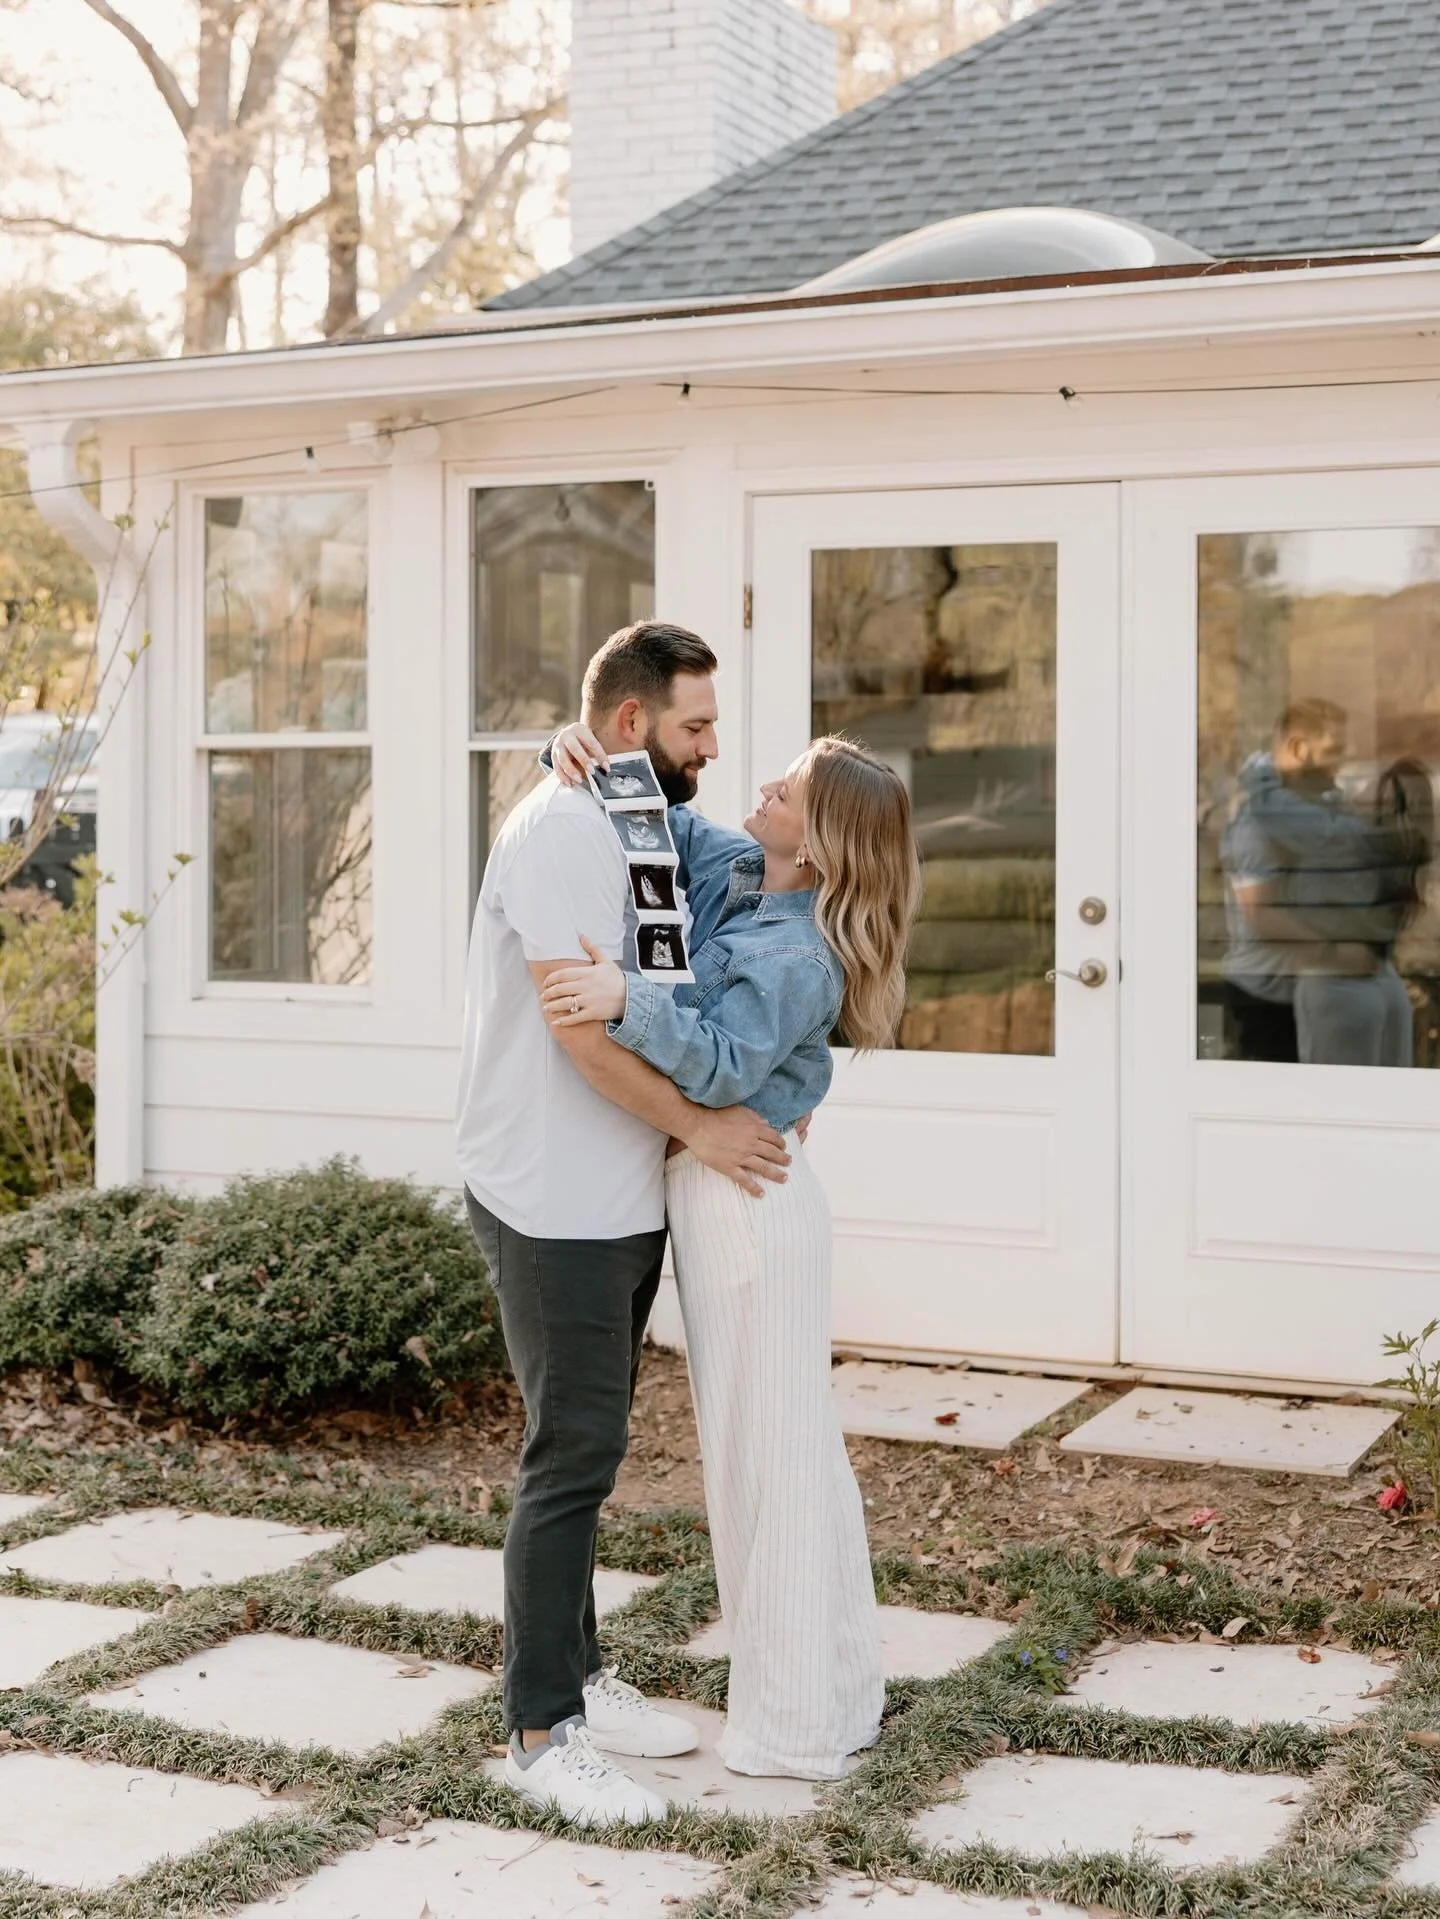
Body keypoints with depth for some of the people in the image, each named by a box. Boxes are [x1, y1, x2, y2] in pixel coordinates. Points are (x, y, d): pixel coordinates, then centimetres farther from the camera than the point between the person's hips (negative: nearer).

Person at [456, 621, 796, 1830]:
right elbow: (581, 1025, -23)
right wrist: (700, 1126, -15)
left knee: (589, 1448, 15)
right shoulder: (563, 831, -16)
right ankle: (543, 1733, 3)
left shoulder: (635, 832, 15)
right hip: (556, 1207, -9)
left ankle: (578, 1680, 25)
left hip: (622, 1203, 9)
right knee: (573, 1457, -5)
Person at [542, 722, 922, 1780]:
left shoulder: (802, 956, -20)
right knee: (798, 1449, 17)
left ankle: (793, 1728, 11)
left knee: (767, 1455, -1)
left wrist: (630, 1000, -43)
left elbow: (726, 1064, -31)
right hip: (717, 1191, 10)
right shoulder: (732, 869, 5)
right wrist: (585, 751, -2)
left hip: (746, 1203, -10)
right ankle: (842, 1690, 30)